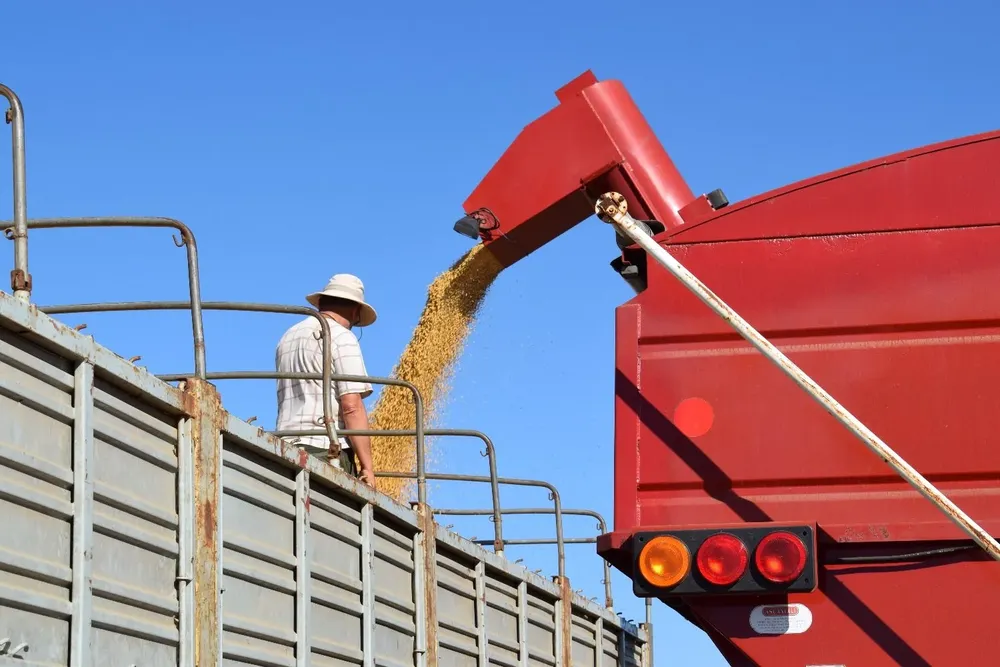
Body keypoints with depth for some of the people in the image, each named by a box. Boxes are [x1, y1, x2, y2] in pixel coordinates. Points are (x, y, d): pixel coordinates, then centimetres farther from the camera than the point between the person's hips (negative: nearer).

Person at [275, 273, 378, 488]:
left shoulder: (288, 338, 21)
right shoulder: (341, 338, -2)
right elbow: (351, 405, -11)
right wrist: (367, 466, -11)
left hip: (288, 447, 7)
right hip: (326, 448, -7)